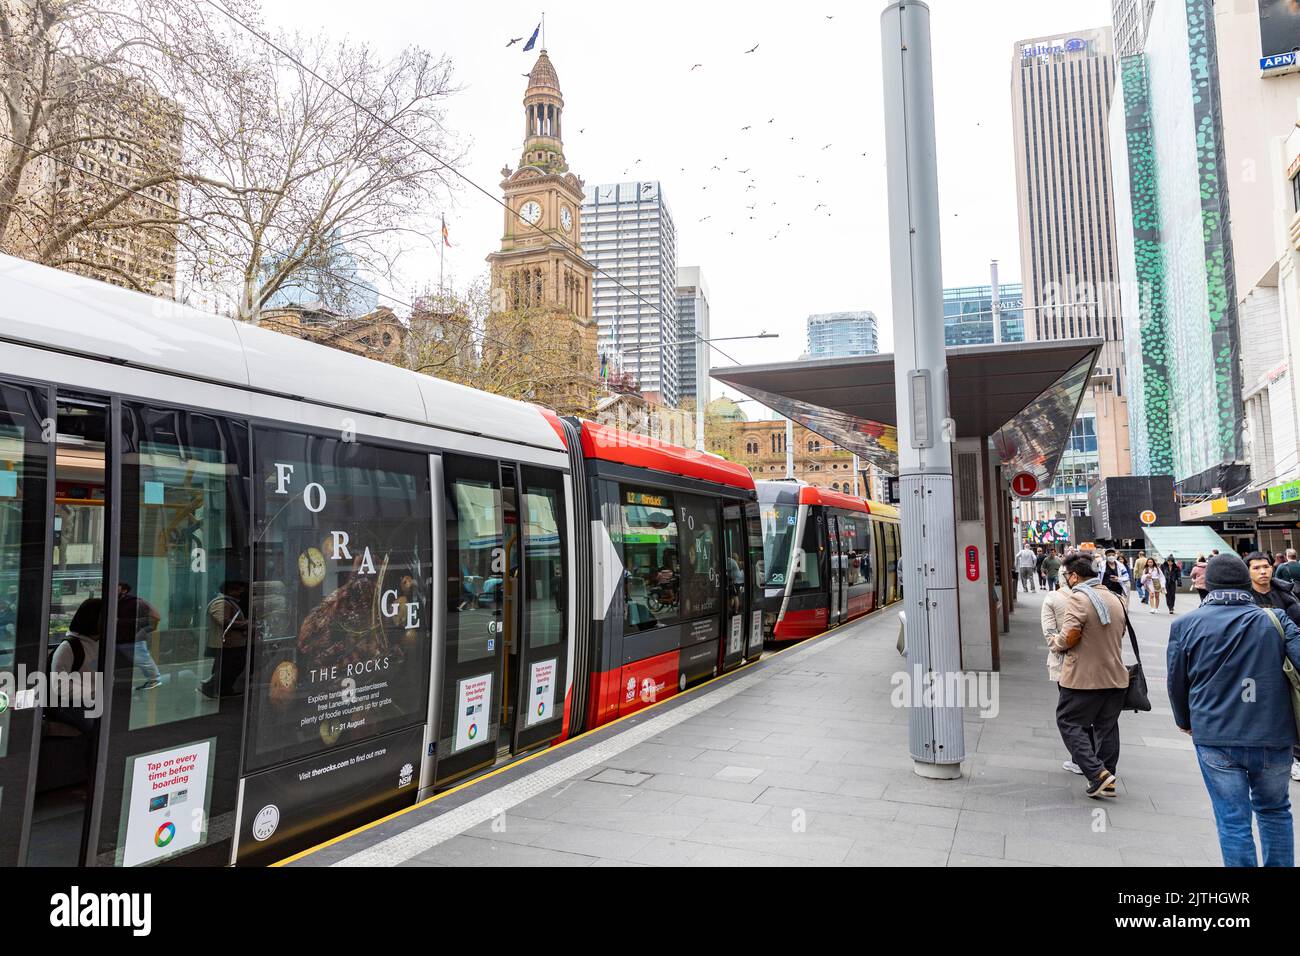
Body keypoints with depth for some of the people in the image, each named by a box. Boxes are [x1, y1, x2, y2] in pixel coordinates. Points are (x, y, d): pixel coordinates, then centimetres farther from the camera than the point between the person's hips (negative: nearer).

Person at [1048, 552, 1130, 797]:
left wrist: (1056, 643, -3)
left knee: (1069, 722, 3)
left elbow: (1070, 636, -24)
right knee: (1107, 727, 15)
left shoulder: (1078, 598, -15)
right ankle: (1108, 780, 19)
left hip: (1084, 677, -8)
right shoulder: (1115, 598, 11)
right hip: (1115, 676, 8)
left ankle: (1098, 773, -7)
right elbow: (1119, 634, 21)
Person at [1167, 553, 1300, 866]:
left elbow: (1176, 682, 4)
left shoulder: (1185, 625, -4)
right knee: (1274, 811, 22)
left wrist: (1186, 722, 21)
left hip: (1215, 738, -2)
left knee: (1233, 821, 7)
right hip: (1272, 737, 2)